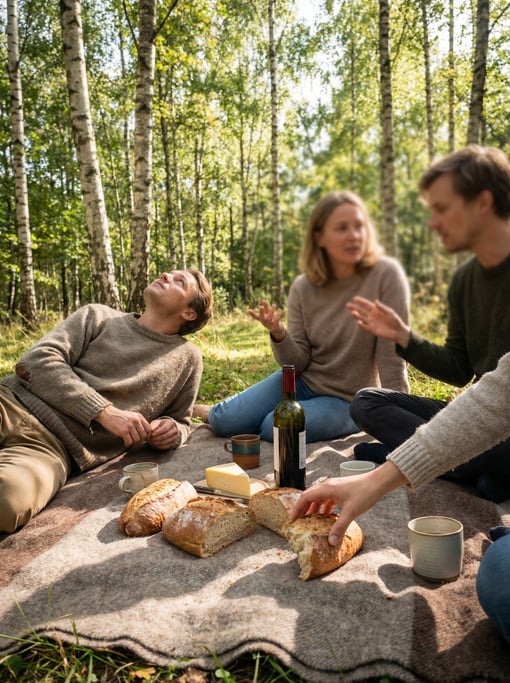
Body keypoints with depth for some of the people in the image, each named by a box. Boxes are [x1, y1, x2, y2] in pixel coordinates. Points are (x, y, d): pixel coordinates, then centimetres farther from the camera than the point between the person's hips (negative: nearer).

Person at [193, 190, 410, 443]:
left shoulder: (386, 275, -18)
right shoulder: (303, 287, -6)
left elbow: (391, 360, -17)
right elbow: (300, 362, -5)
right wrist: (279, 335, -25)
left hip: (344, 400, -3)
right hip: (302, 382, 3)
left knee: (276, 428, -28)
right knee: (224, 422, -9)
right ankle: (213, 412, 27)